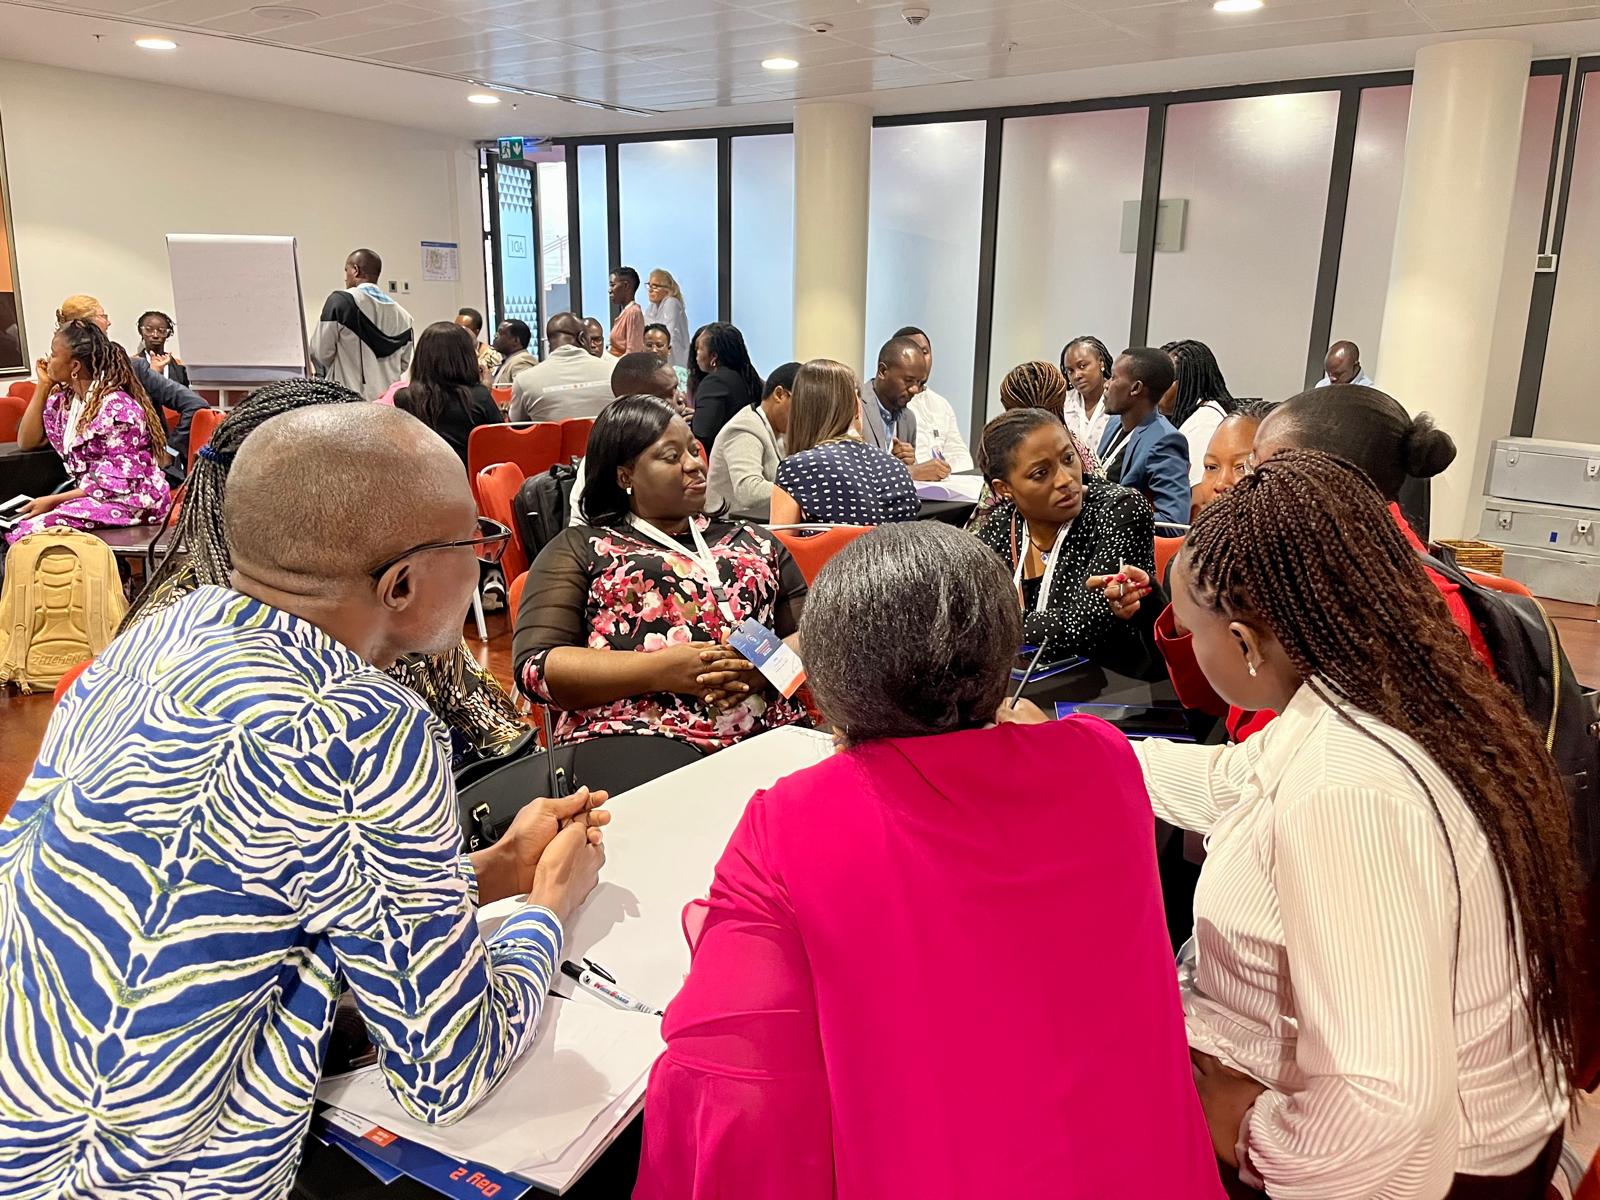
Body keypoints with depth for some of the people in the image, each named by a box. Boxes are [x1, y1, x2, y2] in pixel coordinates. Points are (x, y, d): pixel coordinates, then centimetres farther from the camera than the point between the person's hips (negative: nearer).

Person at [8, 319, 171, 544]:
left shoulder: (117, 408, -17)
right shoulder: (64, 399, 10)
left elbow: (118, 484, -19)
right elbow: (26, 442, 14)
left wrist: (54, 500, -17)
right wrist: (43, 386, 7)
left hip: (131, 501, -8)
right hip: (87, 496, 8)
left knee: (27, 533, -24)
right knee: (11, 529, -12)